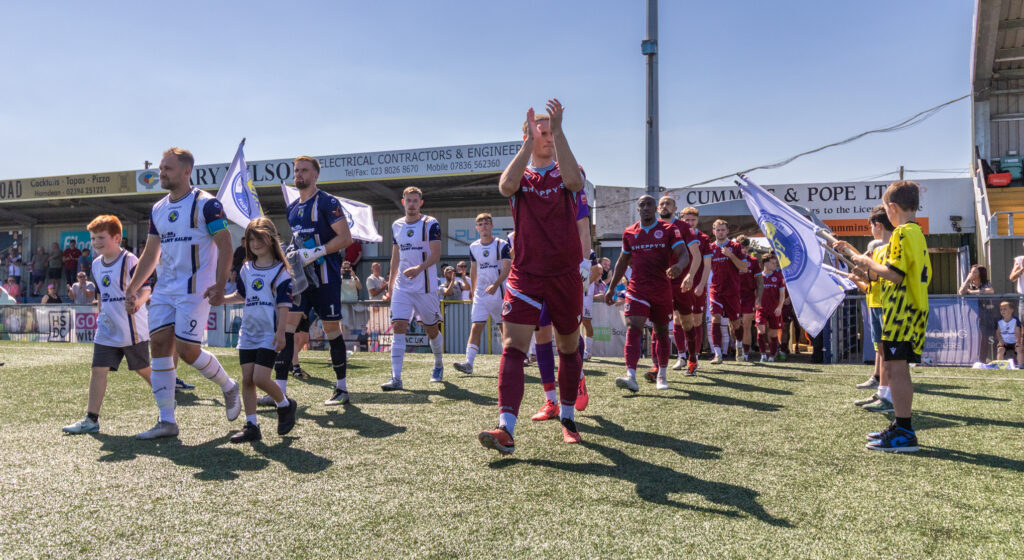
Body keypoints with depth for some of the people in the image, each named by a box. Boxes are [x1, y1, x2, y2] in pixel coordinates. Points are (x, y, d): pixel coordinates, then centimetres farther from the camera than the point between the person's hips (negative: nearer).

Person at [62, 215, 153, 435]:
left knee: (143, 369, 5)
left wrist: (138, 301, -34)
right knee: (98, 369, 0)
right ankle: (91, 419, 3)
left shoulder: (130, 261, -13)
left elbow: (146, 287, -16)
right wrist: (101, 312, 22)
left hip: (133, 329, -6)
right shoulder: (96, 264, 11)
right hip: (107, 330, 7)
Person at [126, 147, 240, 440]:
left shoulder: (205, 204, -8)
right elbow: (150, 254, 20)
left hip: (194, 289, -7)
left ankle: (229, 386, 18)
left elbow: (225, 246, -11)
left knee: (187, 350, -10)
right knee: (159, 345, 1)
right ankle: (167, 421, 7)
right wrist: (132, 288, 15)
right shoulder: (158, 209, 14)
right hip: (164, 289, 7)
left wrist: (219, 285, -22)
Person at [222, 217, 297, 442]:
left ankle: (285, 405, 14)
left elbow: (284, 305, -11)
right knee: (247, 379, 4)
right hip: (247, 333, 6)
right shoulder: (246, 269, 11)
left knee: (260, 378, -13)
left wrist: (280, 333, -16)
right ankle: (252, 426, 11)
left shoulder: (280, 271, -7)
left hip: (269, 334, -6)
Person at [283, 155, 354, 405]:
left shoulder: (327, 202, -6)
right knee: (285, 326, -3)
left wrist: (316, 252, -20)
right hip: (299, 276, 7)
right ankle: (279, 391, -1)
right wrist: (291, 255, 9)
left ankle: (342, 389, 16)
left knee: (332, 329, 2)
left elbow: (346, 238, -13)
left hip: (325, 276, -7)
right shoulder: (292, 208, 17)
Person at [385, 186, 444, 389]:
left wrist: (419, 268, -31)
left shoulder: (431, 224, -6)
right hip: (402, 287, 4)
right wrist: (391, 283, 19)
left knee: (432, 329, 9)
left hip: (426, 286, -4)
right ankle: (396, 378, -12)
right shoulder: (396, 225, 11)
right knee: (398, 327, -10)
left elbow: (436, 254, -14)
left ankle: (438, 365, 35)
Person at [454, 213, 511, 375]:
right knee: (476, 327, -9)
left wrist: (496, 285, -30)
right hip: (480, 293, 3)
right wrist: (473, 291, 20)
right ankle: (468, 363, -17)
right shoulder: (474, 247, 8)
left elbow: (507, 268, -15)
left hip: (499, 292, -3)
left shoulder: (501, 245, -6)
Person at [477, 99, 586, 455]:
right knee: (513, 347, -14)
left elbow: (573, 180, -20)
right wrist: (529, 143, -17)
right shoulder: (519, 175, 8)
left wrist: (559, 130, -21)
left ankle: (567, 419, 27)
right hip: (525, 274, 0)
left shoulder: (565, 171, 7)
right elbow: (505, 186, -18)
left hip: (566, 274, 1)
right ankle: (506, 430, -19)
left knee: (568, 348, 10)